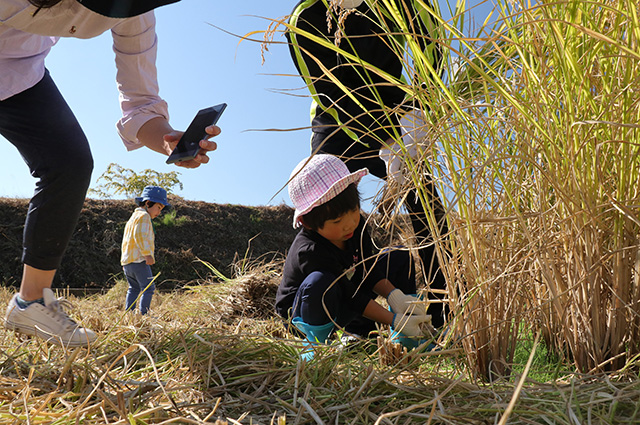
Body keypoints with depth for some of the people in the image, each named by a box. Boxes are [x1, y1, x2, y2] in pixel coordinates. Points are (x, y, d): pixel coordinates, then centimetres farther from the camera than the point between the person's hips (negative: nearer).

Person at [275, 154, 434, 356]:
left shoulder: (356, 225, -14)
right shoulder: (310, 251, -35)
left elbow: (369, 270, -5)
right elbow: (353, 298, -30)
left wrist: (395, 296, -22)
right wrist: (395, 321, -32)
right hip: (303, 310, -7)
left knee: (400, 257, -2)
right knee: (319, 283, -44)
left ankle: (407, 336, 2)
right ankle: (318, 338, -15)